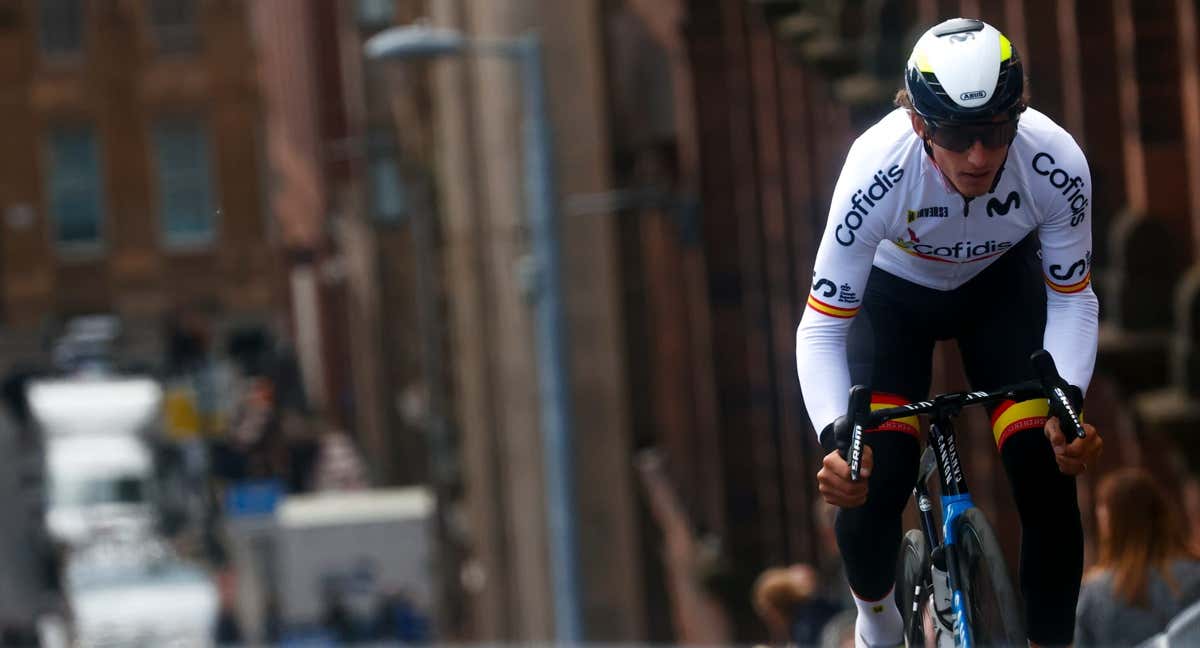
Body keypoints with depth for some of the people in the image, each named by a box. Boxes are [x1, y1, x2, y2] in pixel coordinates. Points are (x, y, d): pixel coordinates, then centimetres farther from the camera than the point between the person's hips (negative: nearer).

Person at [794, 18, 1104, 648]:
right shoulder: (878, 171, -39)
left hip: (1001, 283, 1)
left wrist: (1069, 400, -33)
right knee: (872, 484, -17)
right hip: (893, 289, -1)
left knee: (1048, 474, -15)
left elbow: (1073, 298, -16)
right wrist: (834, 437, -47)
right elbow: (821, 329, -30)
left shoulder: (1057, 164, -34)